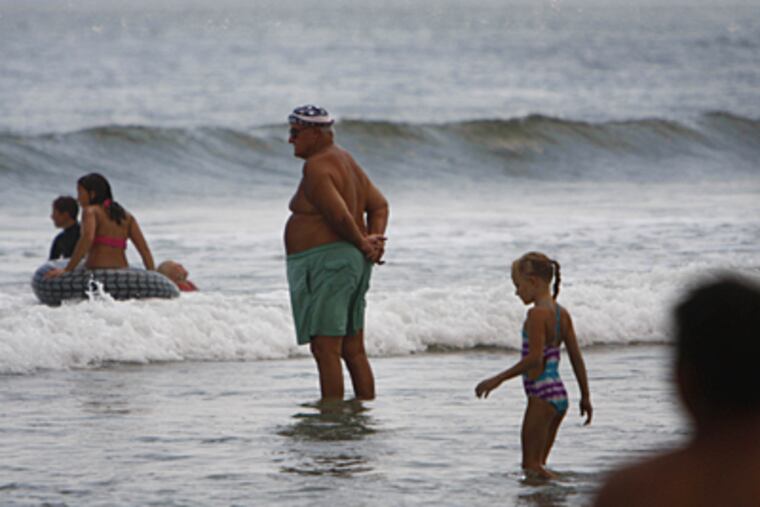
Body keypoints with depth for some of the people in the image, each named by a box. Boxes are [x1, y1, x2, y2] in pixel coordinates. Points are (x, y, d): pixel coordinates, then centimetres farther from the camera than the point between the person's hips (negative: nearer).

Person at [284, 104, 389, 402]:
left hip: (326, 263, -11)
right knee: (354, 351, 12)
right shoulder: (343, 160, 16)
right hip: (352, 262, 11)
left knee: (325, 350, -11)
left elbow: (340, 216, -22)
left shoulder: (316, 168, -15)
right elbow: (379, 205, 19)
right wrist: (373, 240, 3)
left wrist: (364, 245, -6)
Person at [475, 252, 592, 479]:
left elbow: (534, 358, -21)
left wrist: (498, 379, -18)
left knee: (531, 465, -4)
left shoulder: (537, 314, -14)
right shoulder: (562, 313, 11)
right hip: (560, 395, 9)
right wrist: (585, 396, 20)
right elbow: (576, 357, 14)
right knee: (538, 464, 15)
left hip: (542, 395, -9)